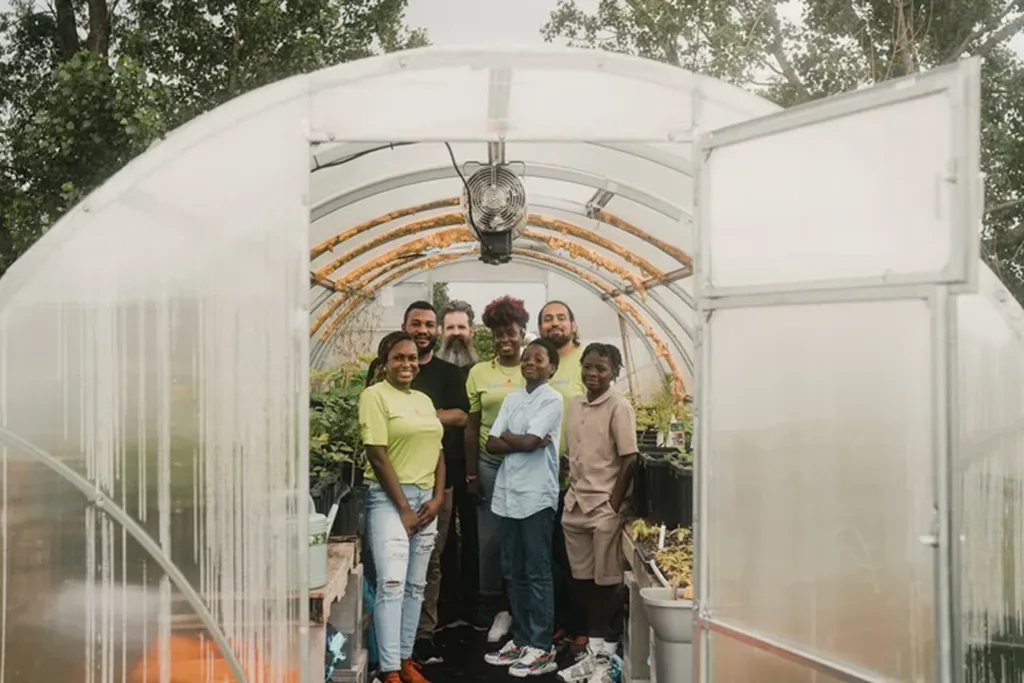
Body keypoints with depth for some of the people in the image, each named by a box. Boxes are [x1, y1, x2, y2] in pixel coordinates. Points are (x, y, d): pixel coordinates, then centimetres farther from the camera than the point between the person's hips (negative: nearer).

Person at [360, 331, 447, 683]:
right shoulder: (375, 395, -6)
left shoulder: (424, 400, 14)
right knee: (392, 583, -12)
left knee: (416, 585, 9)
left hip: (426, 499, 7)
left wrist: (437, 498, -1)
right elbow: (377, 455, -12)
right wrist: (404, 507, -13)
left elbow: (437, 452, 14)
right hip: (390, 498, -7)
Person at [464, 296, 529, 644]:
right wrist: (471, 474, 5)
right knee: (490, 540, 4)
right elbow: (472, 426, 7)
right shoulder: (479, 372, 5)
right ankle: (498, 610, 18)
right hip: (490, 464, 1)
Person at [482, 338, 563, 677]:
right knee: (514, 572, 12)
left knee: (537, 573, -2)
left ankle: (542, 648, 4)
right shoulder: (512, 399, 13)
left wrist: (507, 436, 2)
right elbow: (491, 444, 6)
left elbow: (528, 441, -16)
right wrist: (522, 442, -9)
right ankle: (520, 639, 22)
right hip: (508, 493, 7)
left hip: (537, 496, -7)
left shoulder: (552, 400, -6)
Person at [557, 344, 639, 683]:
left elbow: (629, 461, -10)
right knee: (586, 580, 10)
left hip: (604, 506, -6)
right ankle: (595, 650, 21)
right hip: (575, 505, 6)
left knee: (606, 583, 2)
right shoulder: (575, 404, 10)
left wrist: (613, 507, -12)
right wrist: (572, 494, 9)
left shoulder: (619, 407, -9)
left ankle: (608, 654, 13)